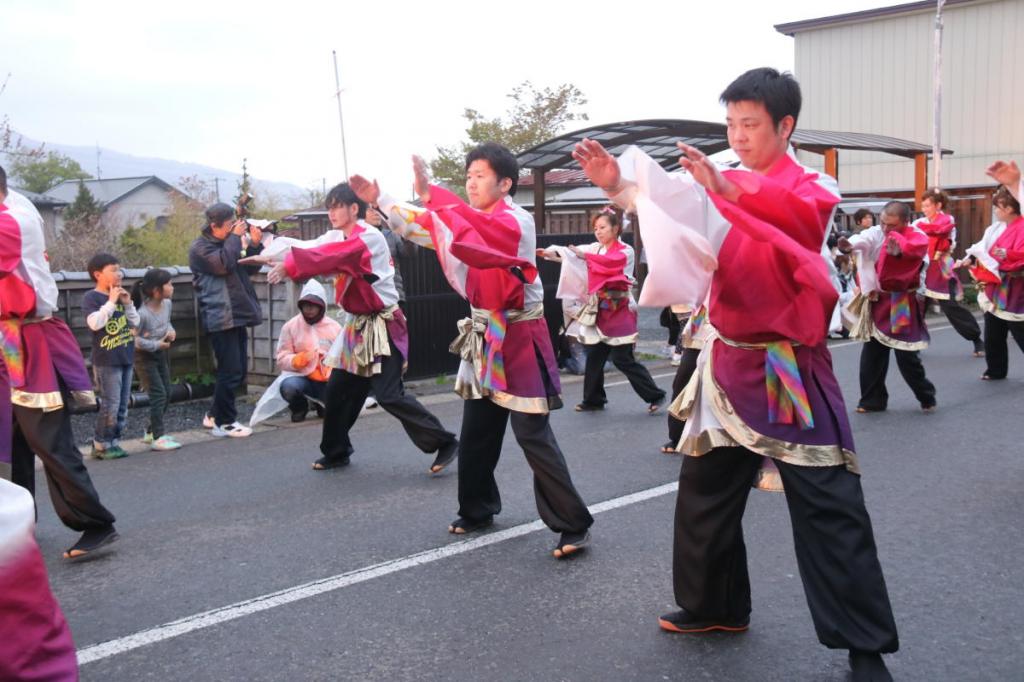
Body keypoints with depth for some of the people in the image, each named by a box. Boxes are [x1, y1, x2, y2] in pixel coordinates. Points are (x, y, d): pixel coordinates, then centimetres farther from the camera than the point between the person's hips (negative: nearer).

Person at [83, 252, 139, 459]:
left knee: (122, 405, 9)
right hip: (106, 360, -7)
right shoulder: (91, 297, -7)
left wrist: (128, 303, 0)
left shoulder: (120, 294, 14)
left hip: (126, 358, 7)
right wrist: (111, 302, -18)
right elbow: (95, 323, -22)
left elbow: (135, 322, 14)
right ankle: (101, 445, 3)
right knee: (110, 405, -7)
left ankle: (114, 442, 17)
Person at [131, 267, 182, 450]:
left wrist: (171, 331, -7)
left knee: (167, 393, 12)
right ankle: (158, 437, -4)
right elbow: (133, 339, -24)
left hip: (162, 353, 8)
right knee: (158, 394, -10)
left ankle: (152, 431, 27)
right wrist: (156, 345, -22)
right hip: (145, 356, -8)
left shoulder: (167, 304, -6)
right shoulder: (142, 313, -29)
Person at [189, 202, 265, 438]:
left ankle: (215, 415, 24)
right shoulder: (200, 248, -6)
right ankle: (224, 422, 2)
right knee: (231, 371, -8)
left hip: (236, 316, 9)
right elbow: (224, 264, -23)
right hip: (221, 319, -9)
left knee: (238, 371, 12)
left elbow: (249, 268, 17)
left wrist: (255, 244, 2)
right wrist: (235, 237, -13)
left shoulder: (226, 243, 18)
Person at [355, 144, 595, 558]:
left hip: (518, 339, -8)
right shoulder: (473, 220, 11)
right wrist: (380, 200, 7)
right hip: (485, 339, 8)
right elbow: (419, 229, 16)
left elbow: (481, 230, -37)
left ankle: (574, 526, -1)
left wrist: (429, 194, -39)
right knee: (475, 434, 16)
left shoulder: (517, 220, -14)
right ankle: (476, 511, 33)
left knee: (533, 437, -9)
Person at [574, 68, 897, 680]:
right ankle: (714, 606, 34)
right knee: (705, 492, 14)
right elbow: (671, 212, -2)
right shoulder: (723, 188, 11)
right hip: (730, 364, 6)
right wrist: (619, 185, -20)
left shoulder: (816, 186, -5)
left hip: (792, 372, -5)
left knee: (830, 510, -3)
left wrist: (730, 190, -40)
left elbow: (806, 219, -27)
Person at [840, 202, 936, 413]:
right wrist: (849, 245, -49)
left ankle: (926, 397, 20)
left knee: (907, 356, -2)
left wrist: (899, 250, -60)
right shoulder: (877, 232, -1)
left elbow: (913, 249, -36)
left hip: (902, 305, -4)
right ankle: (873, 399, 21)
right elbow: (864, 239, -25)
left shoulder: (918, 238, -11)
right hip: (877, 301, 4)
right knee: (871, 354, 8)